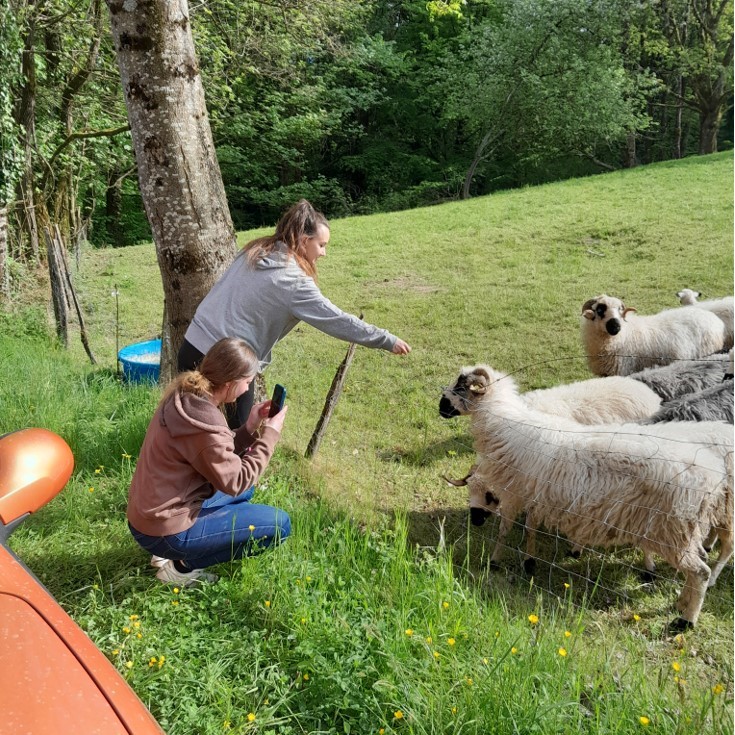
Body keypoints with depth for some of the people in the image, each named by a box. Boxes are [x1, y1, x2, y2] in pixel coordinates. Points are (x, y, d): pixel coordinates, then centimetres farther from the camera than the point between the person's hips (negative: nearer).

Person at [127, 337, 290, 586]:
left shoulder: (185, 397, 1)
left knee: (246, 491, 26)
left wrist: (249, 429, -2)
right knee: (279, 524, -7)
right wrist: (269, 435, -12)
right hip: (165, 531, -9)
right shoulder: (205, 423, -26)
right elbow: (234, 483, -17)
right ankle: (183, 564, 0)